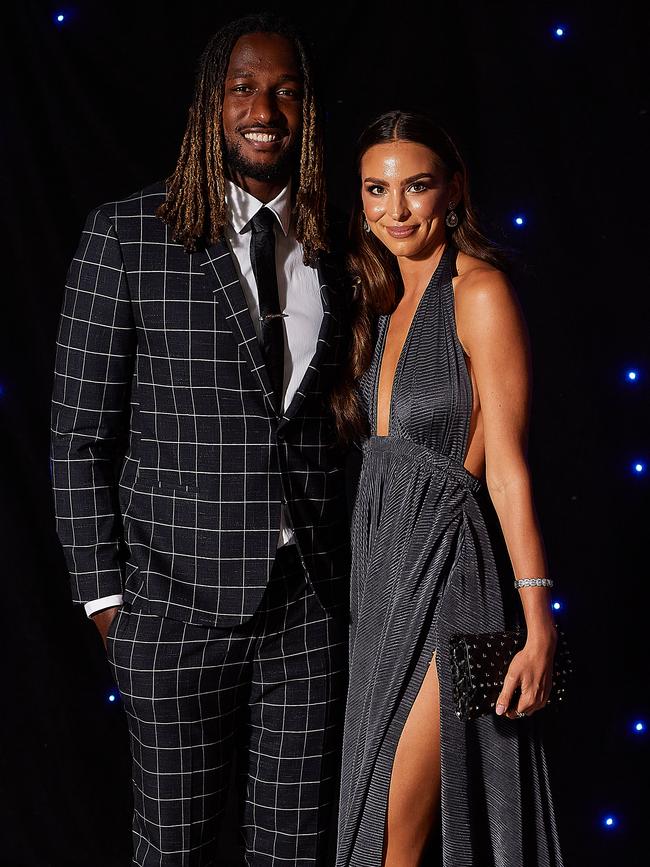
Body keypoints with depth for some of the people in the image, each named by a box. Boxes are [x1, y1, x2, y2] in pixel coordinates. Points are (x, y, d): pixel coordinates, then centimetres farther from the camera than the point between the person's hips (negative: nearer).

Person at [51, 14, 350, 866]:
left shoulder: (331, 248, 7)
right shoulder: (128, 235, -5)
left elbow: (334, 414, 12)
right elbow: (81, 431, -4)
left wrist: (350, 570, 6)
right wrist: (104, 590, -6)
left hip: (311, 598, 3)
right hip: (180, 597, -3)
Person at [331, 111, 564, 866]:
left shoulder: (479, 293, -9)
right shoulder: (381, 304, 14)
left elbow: (506, 466, -14)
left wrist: (538, 626, -17)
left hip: (443, 572, -8)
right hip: (376, 573, 8)